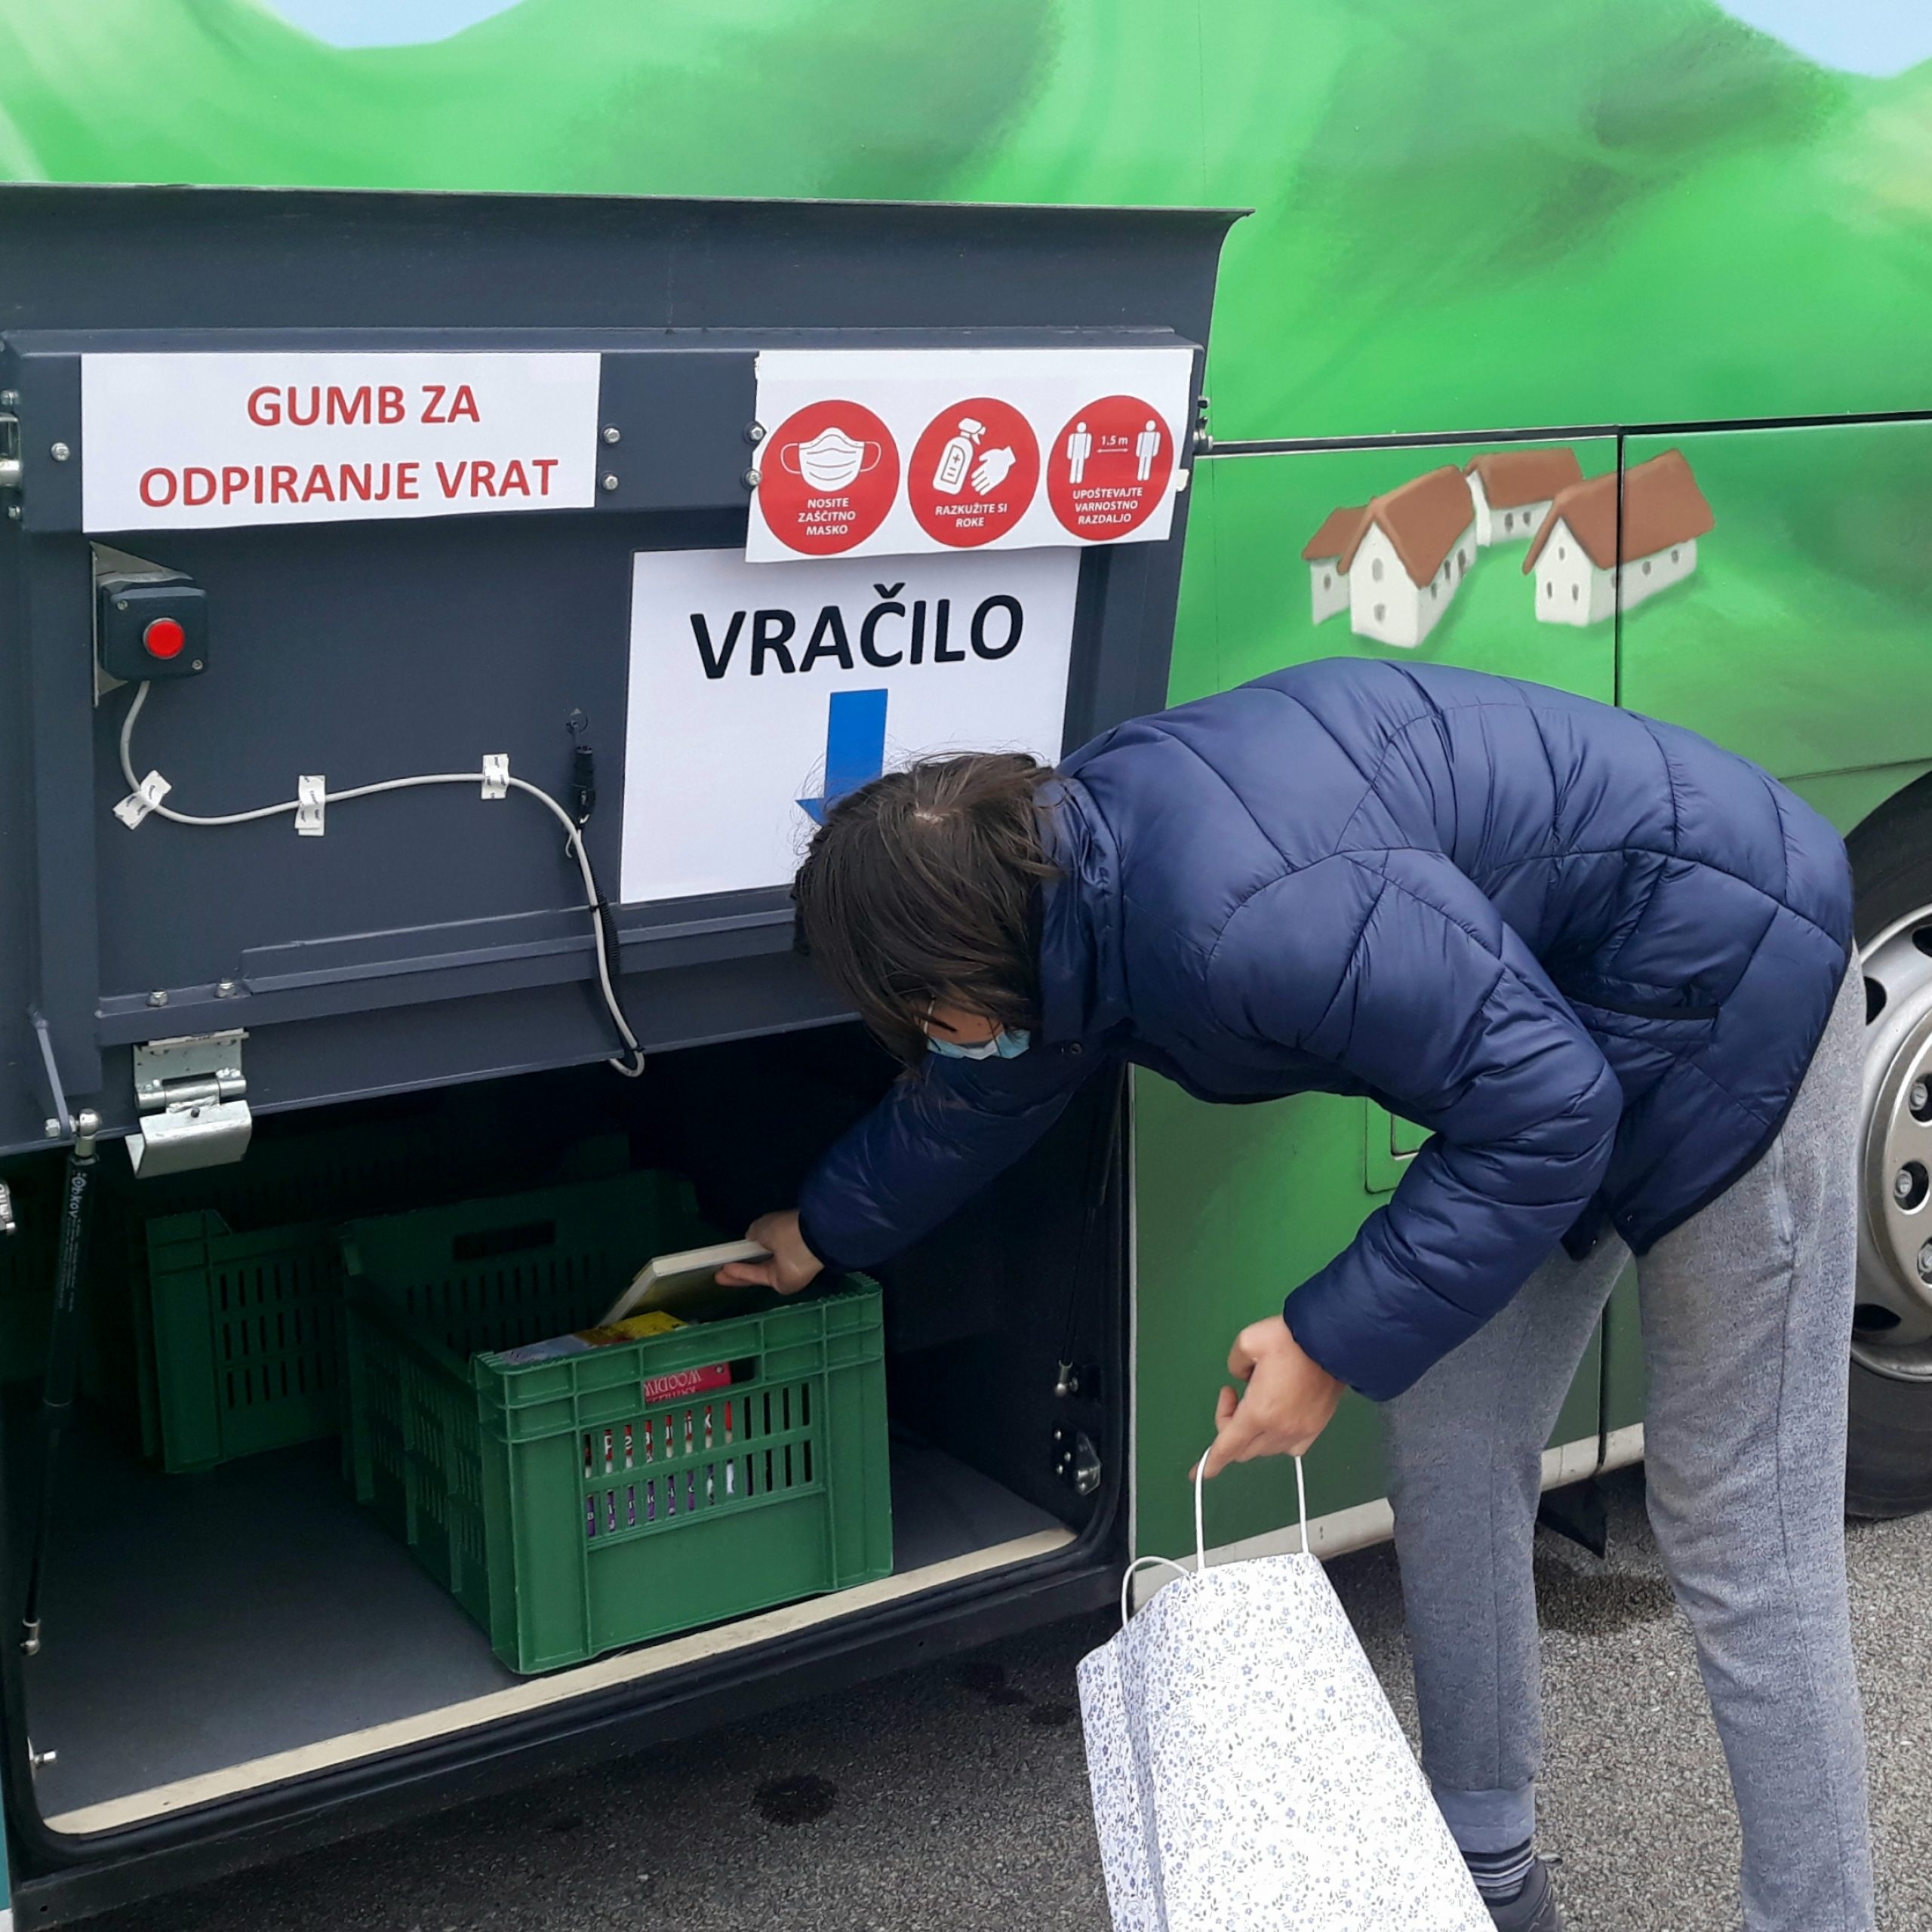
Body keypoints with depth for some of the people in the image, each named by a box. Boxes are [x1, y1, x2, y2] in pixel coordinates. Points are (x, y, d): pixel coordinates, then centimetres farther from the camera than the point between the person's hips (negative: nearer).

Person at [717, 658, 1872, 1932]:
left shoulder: (1243, 920, -35)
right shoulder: (1058, 891, -3)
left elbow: (1541, 1109, -27)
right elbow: (974, 1101, 18)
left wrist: (1335, 1344, -20)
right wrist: (823, 1234, 34)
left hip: (1722, 1004, -9)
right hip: (1555, 1011, 9)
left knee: (1736, 1533, -6)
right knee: (1451, 1456, 11)